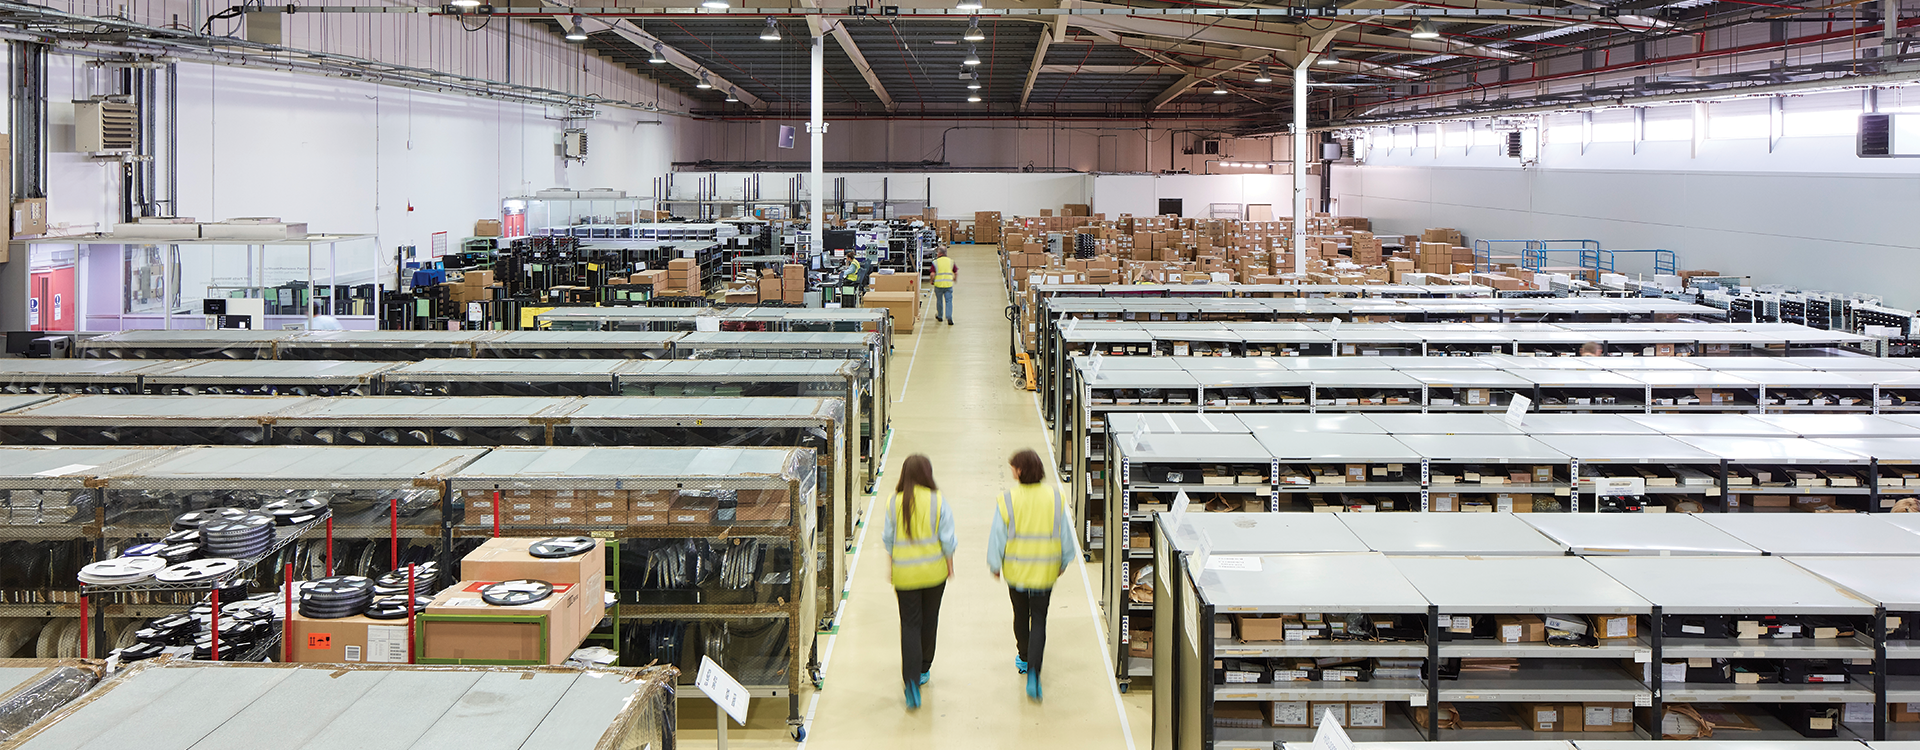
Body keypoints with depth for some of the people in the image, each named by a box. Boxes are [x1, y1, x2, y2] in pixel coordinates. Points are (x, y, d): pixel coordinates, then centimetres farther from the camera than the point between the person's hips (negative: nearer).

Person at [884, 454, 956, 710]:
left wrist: (892, 565, 15)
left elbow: (888, 538, 1)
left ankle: (911, 678, -12)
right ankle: (923, 669, 32)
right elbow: (947, 539, -6)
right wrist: (949, 564, 10)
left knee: (909, 623, 3)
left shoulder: (895, 502, -7)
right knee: (929, 620, 18)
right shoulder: (938, 501, -10)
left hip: (905, 574, 0)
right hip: (934, 571, 0)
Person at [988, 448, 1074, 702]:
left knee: (1021, 615, 21)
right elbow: (1066, 535, 1)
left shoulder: (1008, 501, -15)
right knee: (1039, 620, 6)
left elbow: (998, 537, -8)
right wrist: (1063, 562, 17)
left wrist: (995, 565, 7)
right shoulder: (1055, 498, -8)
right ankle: (1033, 672, -9)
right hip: (1045, 571, 0)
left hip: (1016, 570, 0)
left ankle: (1024, 658, 40)